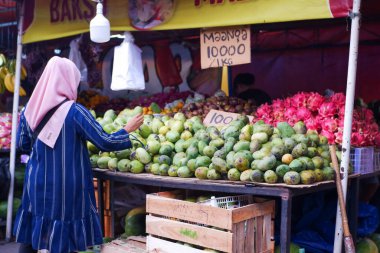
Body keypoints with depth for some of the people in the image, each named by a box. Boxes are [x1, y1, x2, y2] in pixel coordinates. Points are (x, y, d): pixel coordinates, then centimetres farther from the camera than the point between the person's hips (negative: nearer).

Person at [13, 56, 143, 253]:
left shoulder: (30, 109, 2)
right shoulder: (74, 111, -13)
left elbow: (22, 145, 12)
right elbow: (105, 142, -12)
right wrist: (128, 129, 4)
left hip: (37, 185, 5)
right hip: (65, 188, -5)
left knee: (29, 236, 16)